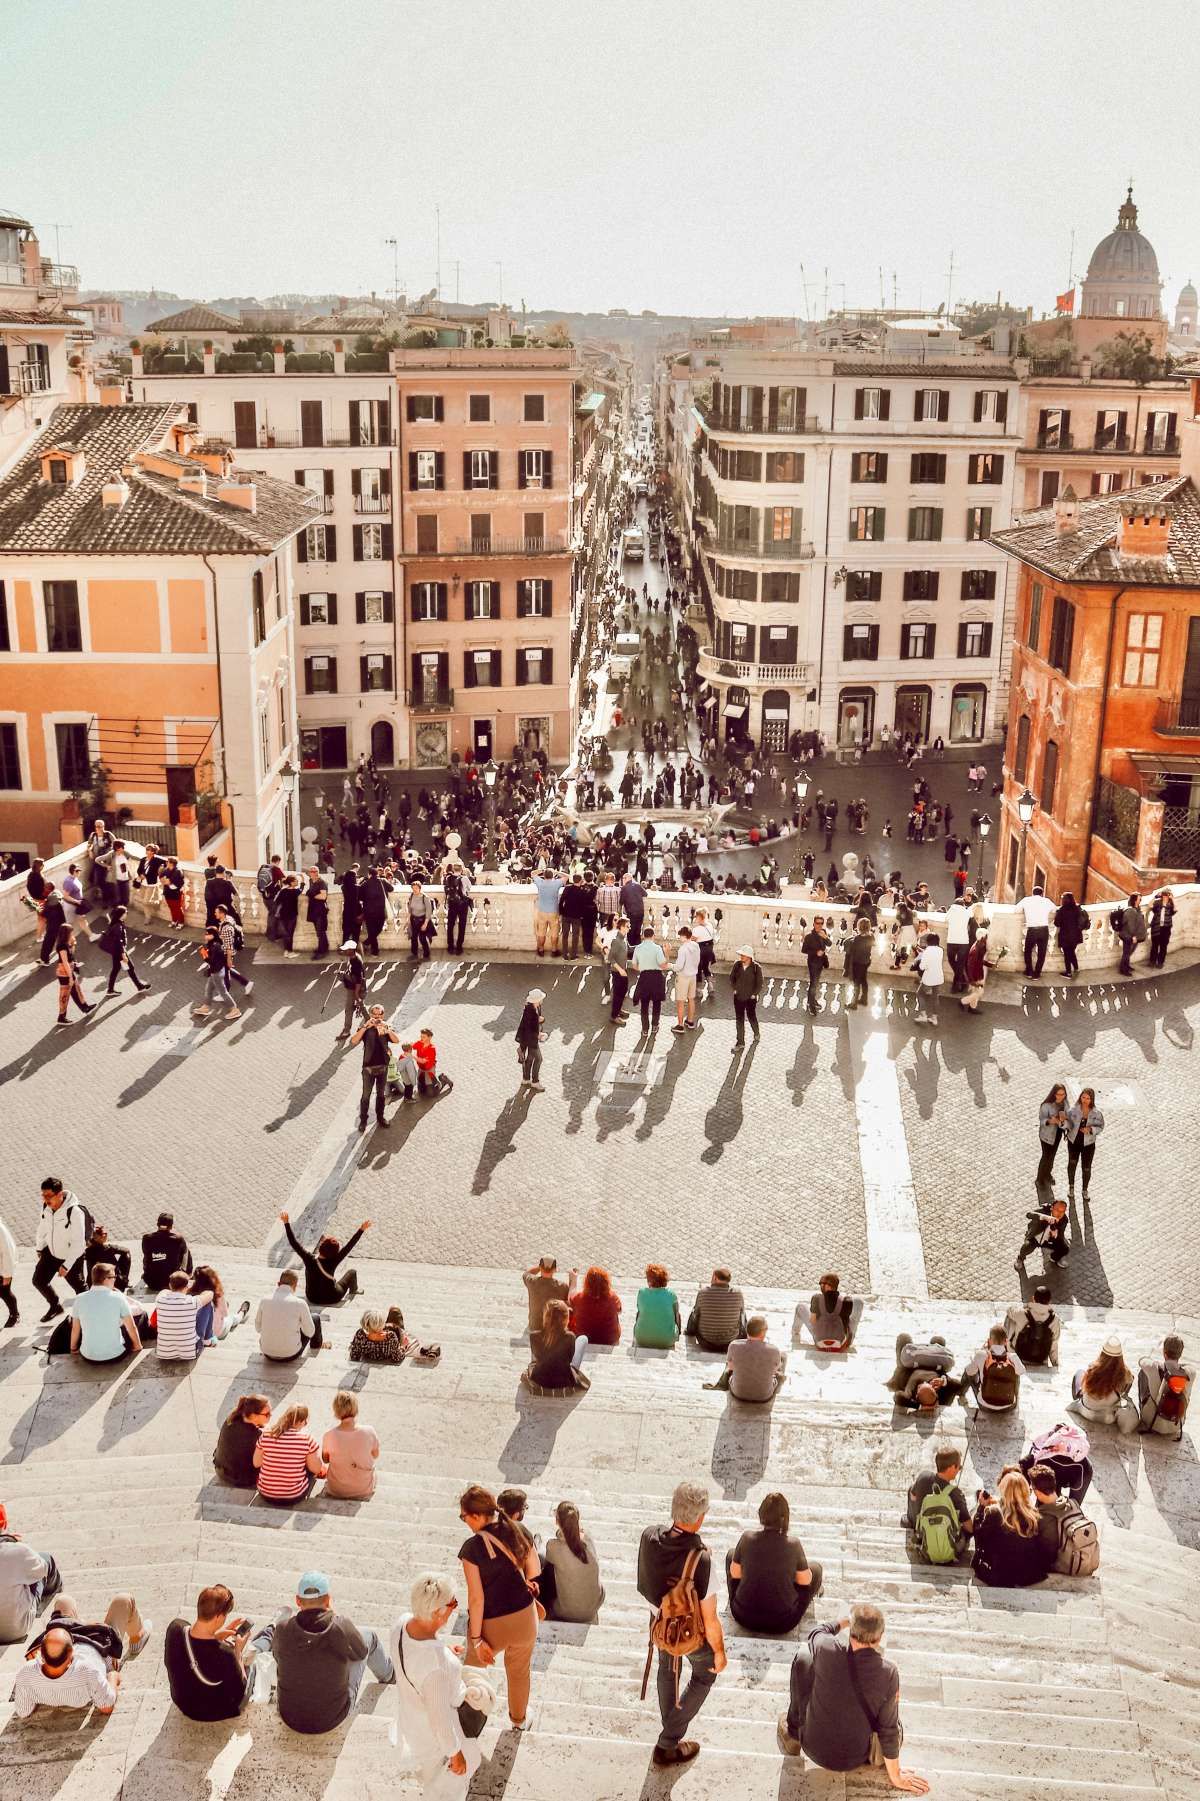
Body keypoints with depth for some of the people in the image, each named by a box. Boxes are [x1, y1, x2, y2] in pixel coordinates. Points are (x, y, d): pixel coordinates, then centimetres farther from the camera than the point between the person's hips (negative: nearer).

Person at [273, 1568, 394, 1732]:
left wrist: (298, 1612, 8)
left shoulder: (283, 1629, -21)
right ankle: (387, 1676, 47)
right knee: (369, 1637, 16)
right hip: (333, 1719, -2)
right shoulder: (342, 1627, -25)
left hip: (290, 1717, 2)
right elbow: (361, 1652, -3)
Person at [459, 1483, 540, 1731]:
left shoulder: (472, 1548, -23)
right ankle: (519, 1718, 50)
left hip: (492, 1625, -4)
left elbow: (476, 1598, -20)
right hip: (525, 1618, 4)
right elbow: (534, 1573, 0)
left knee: (473, 1670, 25)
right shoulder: (519, 1531, -9)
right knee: (519, 1671, 29)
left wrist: (476, 1639, -12)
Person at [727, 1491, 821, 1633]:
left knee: (731, 1554, 22)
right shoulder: (793, 1545, -17)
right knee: (816, 1569, 19)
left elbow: (735, 1573, -1)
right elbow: (805, 1580, -3)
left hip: (744, 1617, 1)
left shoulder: (747, 1538, -14)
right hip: (782, 1623, -1)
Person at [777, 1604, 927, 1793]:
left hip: (815, 1751, 0)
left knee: (804, 1656, 14)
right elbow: (889, 1727, -12)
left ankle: (793, 1732, 28)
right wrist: (895, 1776, 2)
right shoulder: (888, 1673, -22)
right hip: (856, 1759, 0)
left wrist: (845, 1622, 21)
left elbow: (816, 1632, 5)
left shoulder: (827, 1650, -22)